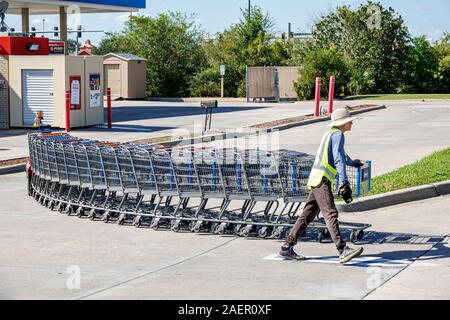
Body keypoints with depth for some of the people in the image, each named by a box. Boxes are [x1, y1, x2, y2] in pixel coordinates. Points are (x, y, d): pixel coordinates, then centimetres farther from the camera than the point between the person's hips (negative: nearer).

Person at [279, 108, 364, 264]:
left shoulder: (330, 134, 28)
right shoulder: (338, 134, -3)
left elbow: (340, 154, 48)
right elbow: (339, 159, -16)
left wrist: (353, 162, 66)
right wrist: (344, 183, -23)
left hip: (316, 180, 10)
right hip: (322, 179, -10)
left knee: (307, 216, 8)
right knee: (331, 214, -19)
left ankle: (287, 248, 8)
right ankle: (343, 250, -29)